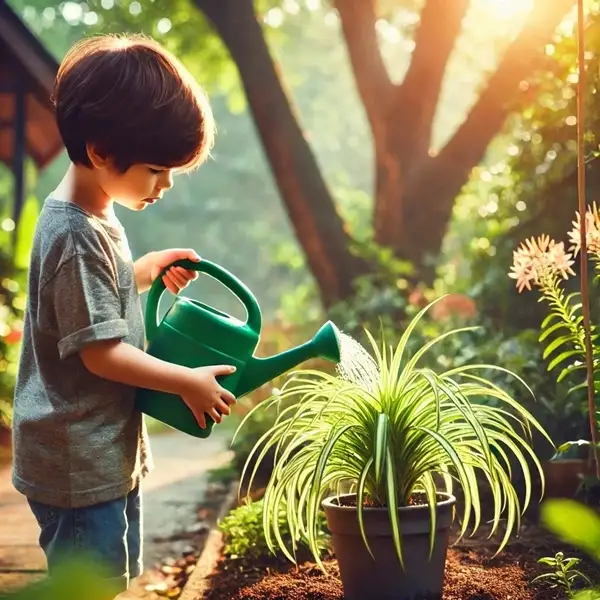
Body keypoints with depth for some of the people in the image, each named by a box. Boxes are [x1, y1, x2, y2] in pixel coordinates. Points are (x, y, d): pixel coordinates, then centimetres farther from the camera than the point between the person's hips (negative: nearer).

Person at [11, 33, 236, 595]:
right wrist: (189, 382, -13)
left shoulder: (88, 216, 6)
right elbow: (101, 353, -22)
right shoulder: (77, 235, -23)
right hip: (79, 464, -10)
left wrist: (144, 270, 10)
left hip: (107, 453, 10)